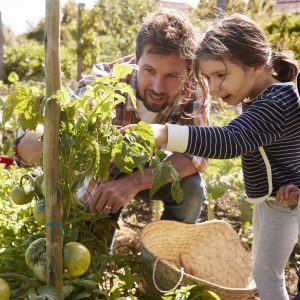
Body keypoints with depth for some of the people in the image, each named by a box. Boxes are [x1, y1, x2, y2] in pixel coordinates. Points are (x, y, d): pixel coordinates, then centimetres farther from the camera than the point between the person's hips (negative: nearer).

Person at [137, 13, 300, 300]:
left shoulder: (275, 105, -32)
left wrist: (161, 133, -59)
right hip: (269, 196, 10)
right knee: (262, 265, 24)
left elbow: (229, 140, -48)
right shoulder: (263, 95, 0)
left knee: (266, 272, 4)